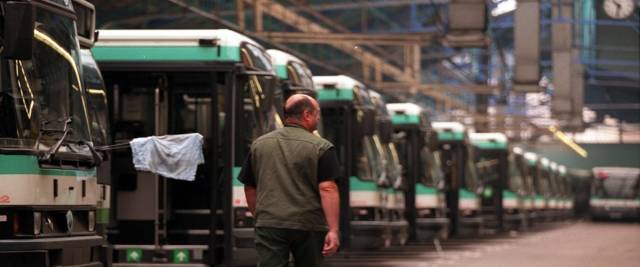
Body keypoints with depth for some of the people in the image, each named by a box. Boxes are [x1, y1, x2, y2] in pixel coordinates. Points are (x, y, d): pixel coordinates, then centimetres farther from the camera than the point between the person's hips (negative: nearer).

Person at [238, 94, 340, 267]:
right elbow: (327, 189, -13)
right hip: (308, 226, -2)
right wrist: (333, 230, -15)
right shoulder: (321, 147, -4)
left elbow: (250, 189, 14)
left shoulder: (258, 145, 10)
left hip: (269, 225, 2)